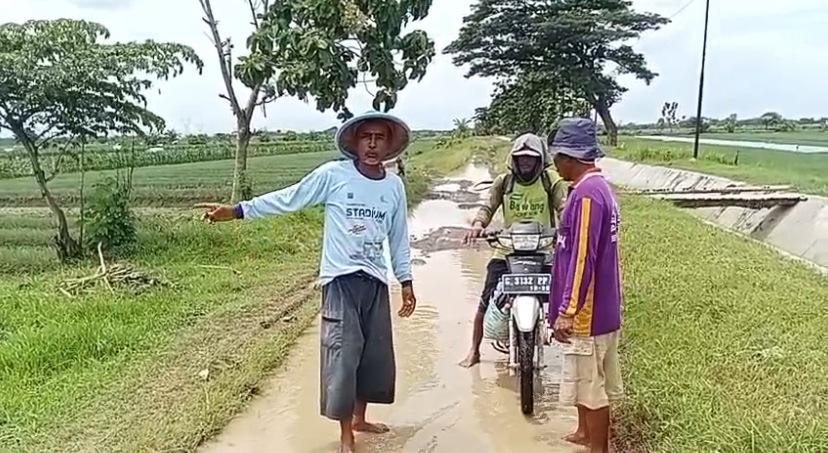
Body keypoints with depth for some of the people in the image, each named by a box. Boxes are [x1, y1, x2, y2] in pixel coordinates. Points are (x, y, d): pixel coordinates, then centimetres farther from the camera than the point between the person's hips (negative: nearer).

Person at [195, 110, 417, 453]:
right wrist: (237, 210, -10)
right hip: (340, 280, -4)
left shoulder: (394, 186, 4)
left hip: (375, 282, 4)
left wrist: (407, 282, 12)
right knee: (343, 354, -3)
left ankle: (359, 418, 35)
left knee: (376, 353, 12)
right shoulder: (333, 174, -8)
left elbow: (399, 238, 12)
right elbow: (286, 199, -5)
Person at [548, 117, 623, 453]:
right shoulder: (597, 187, 11)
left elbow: (582, 258, -25)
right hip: (597, 307, 10)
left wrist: (567, 311, -23)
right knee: (584, 379, 24)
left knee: (592, 386, 3)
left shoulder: (586, 193, -21)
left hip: (587, 311, -10)